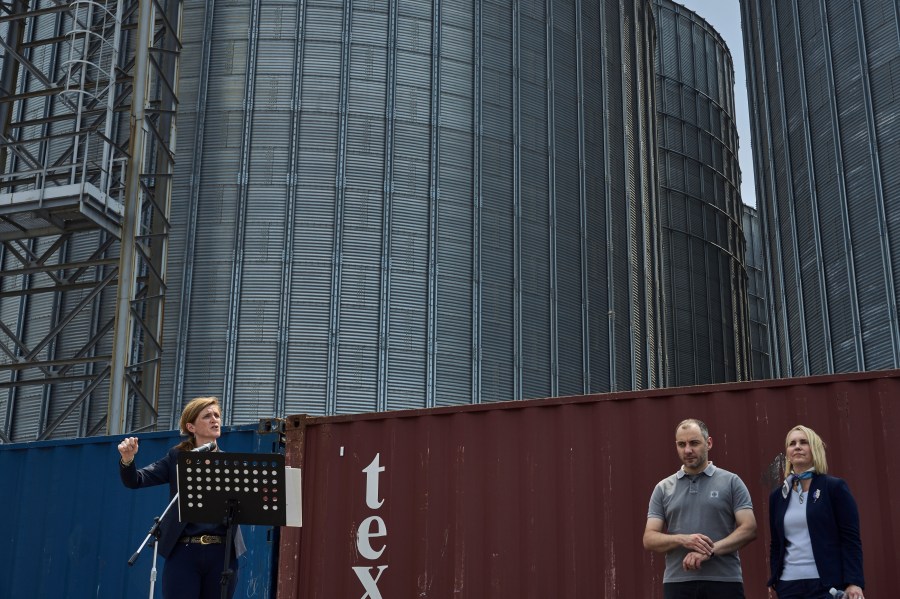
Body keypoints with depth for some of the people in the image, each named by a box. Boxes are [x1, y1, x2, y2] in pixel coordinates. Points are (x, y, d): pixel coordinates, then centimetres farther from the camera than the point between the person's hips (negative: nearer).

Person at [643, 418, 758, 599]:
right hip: (678, 583, 2)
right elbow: (649, 539, 5)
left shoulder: (731, 482, 4)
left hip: (724, 582, -2)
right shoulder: (663, 488, 11)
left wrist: (710, 550, -17)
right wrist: (682, 540, -15)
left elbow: (749, 529, -4)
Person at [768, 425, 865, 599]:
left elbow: (851, 539, -5)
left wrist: (854, 582, -14)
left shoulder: (835, 487, 0)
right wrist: (775, 581, 10)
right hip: (788, 585, 4)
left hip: (827, 585, -4)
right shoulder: (777, 496, 12)